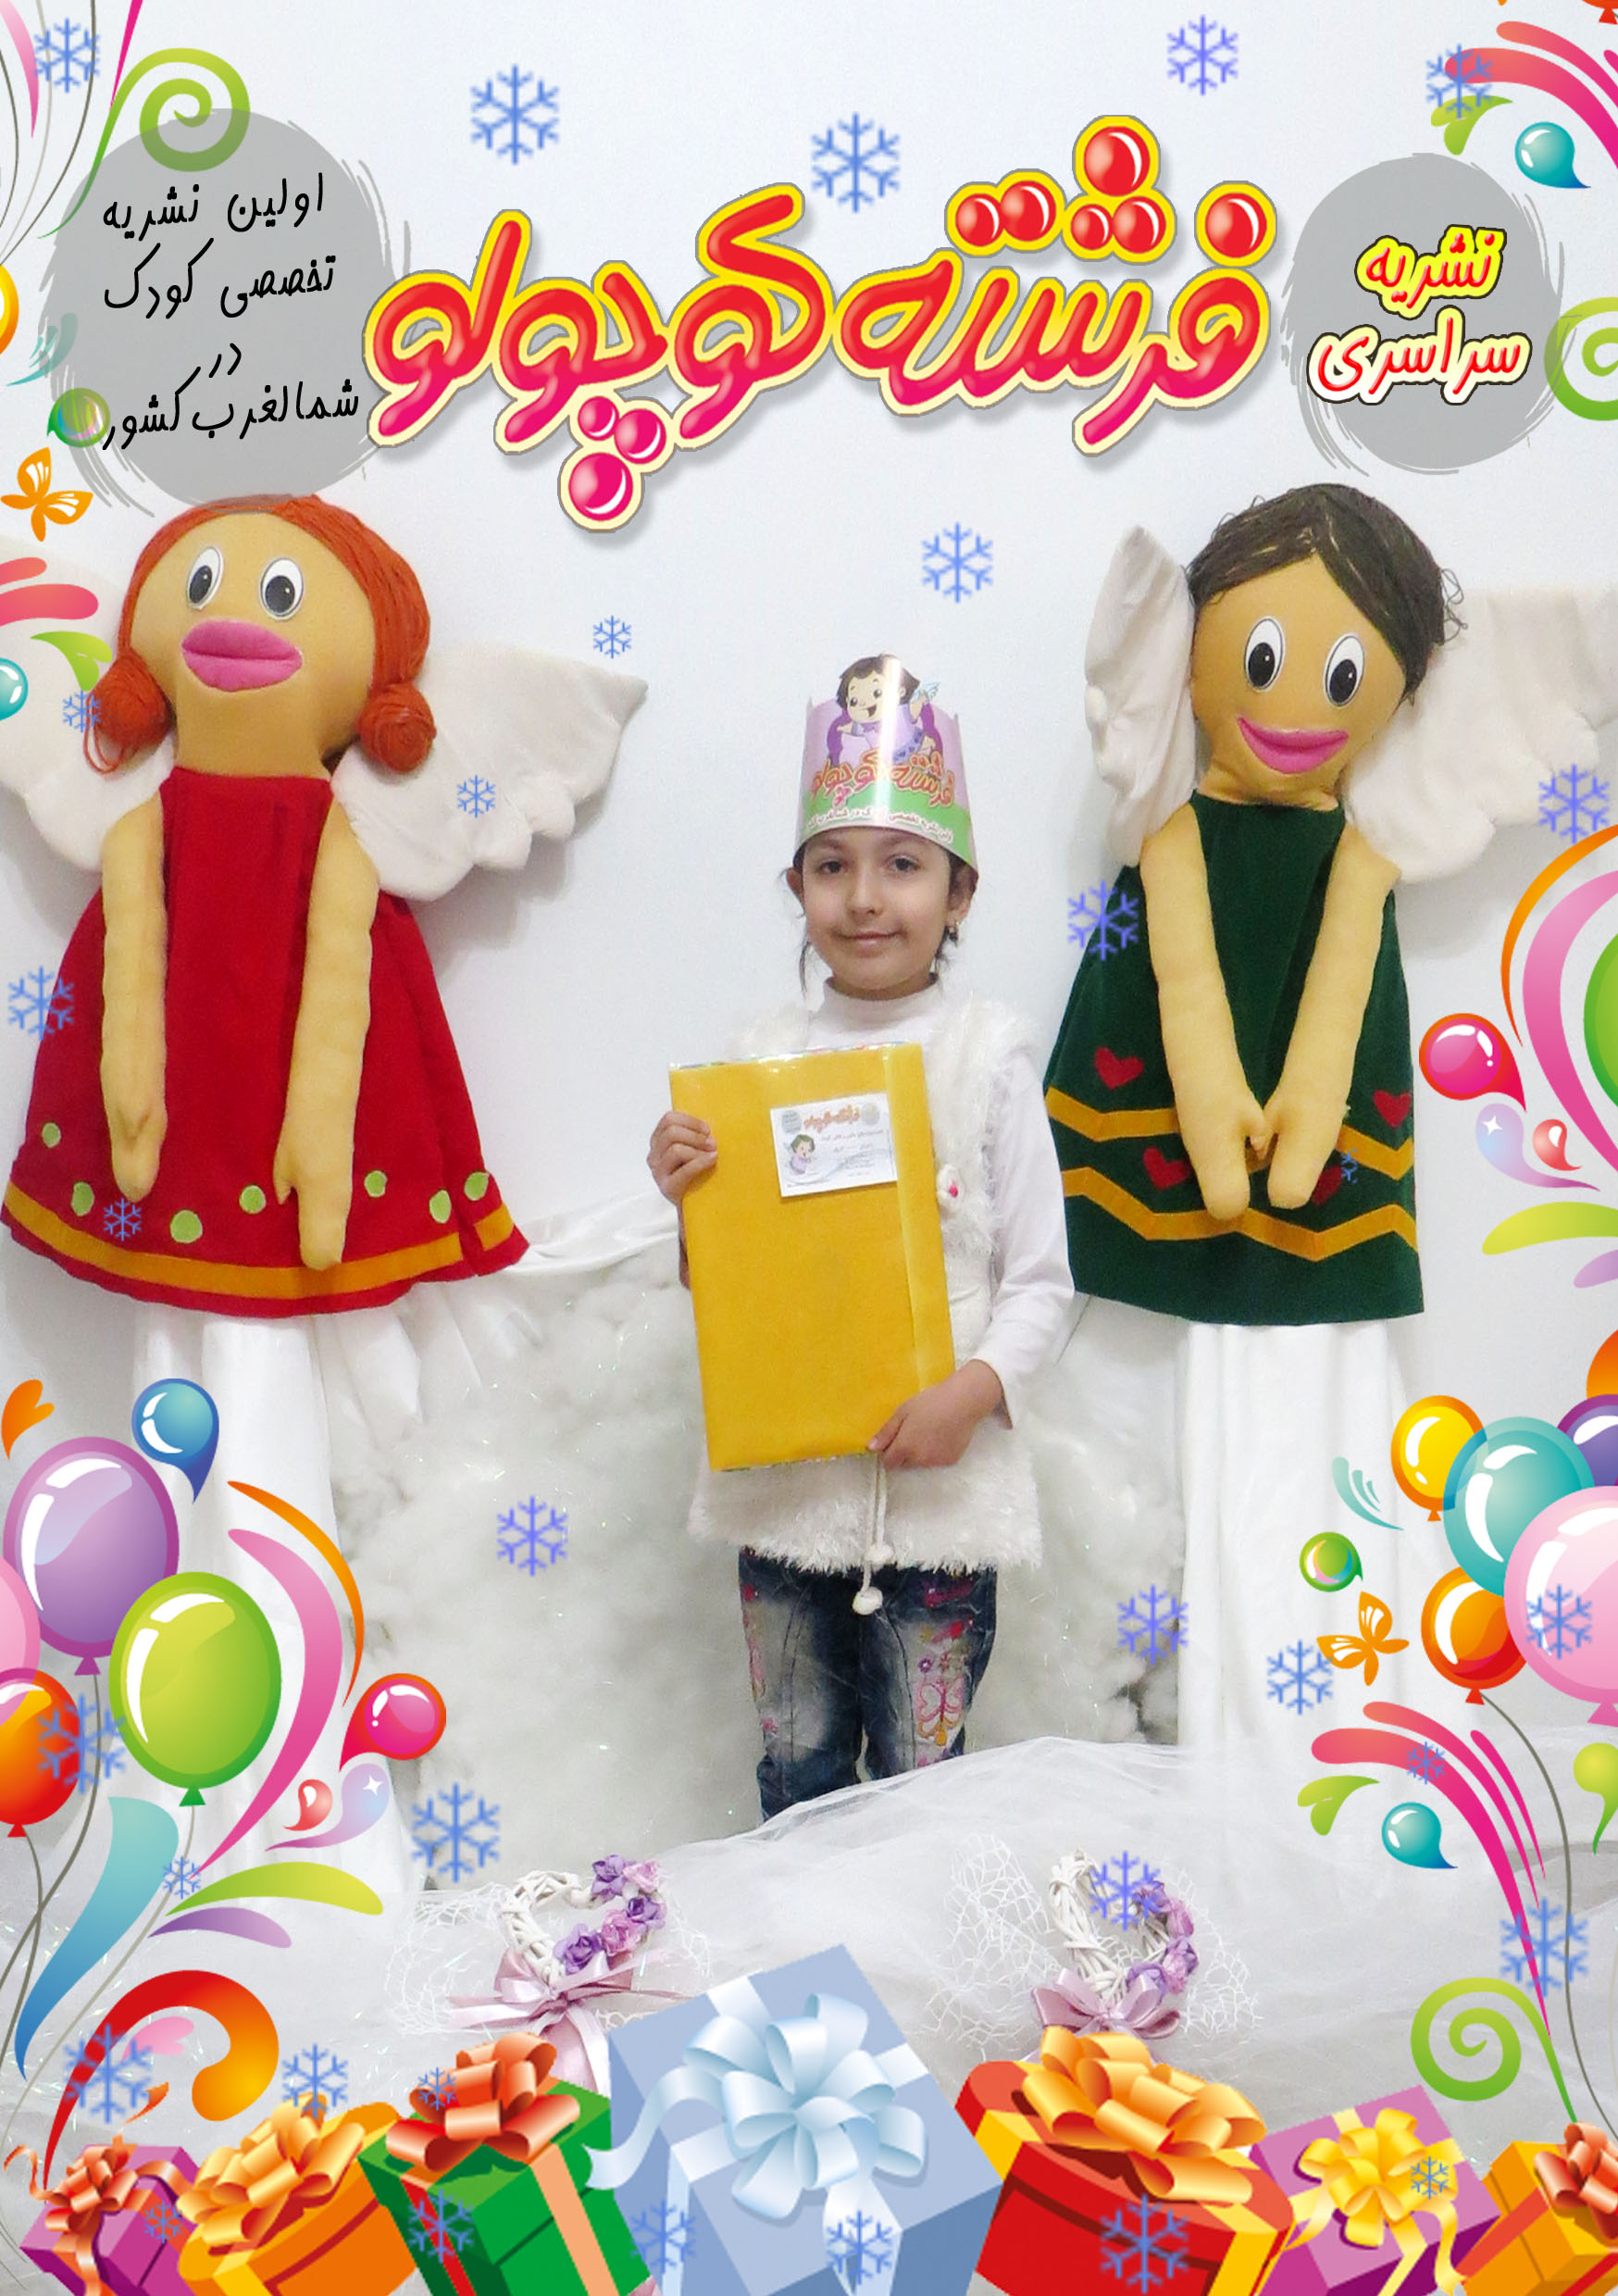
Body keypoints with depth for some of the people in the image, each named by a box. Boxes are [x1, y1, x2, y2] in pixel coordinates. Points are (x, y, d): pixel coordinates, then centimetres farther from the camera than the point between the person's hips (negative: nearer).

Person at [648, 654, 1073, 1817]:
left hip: (940, 1481, -3)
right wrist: (687, 1195, -10)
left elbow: (1042, 1279, -4)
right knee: (796, 1771, 17)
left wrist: (974, 1393, -18)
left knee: (921, 1780, 10)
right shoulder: (768, 1054, 3)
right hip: (784, 1472, 3)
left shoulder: (988, 1050, -5)